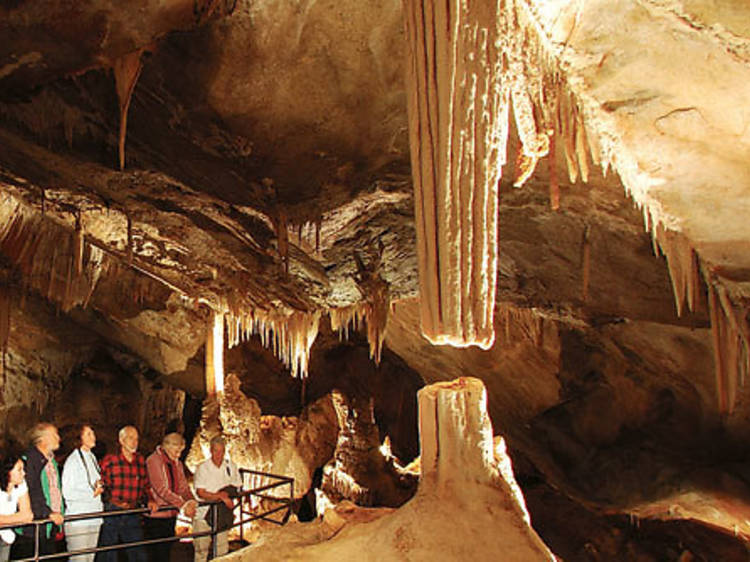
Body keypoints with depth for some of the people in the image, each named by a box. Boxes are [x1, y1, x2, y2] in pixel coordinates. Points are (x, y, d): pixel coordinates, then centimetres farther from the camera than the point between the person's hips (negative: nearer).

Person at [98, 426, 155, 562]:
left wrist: (148, 501, 2)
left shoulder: (140, 460, 10)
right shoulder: (109, 460, -3)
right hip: (112, 513, -4)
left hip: (133, 515, 4)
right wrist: (113, 500, -14)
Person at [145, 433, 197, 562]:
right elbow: (161, 489, -23)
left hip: (171, 514, 7)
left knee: (166, 550, 12)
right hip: (156, 515, -7)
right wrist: (182, 505, -28)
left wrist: (191, 501, -14)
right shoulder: (153, 460, -14)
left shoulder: (177, 463, 10)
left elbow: (183, 486, 6)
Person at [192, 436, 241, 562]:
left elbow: (237, 487, 11)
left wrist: (226, 493, -8)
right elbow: (200, 493, -14)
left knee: (223, 550, 7)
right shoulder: (202, 468, -8)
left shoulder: (230, 466, 4)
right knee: (201, 549, 4)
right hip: (204, 513, -3)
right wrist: (221, 496, -21)